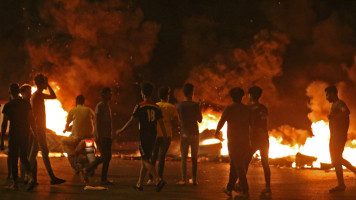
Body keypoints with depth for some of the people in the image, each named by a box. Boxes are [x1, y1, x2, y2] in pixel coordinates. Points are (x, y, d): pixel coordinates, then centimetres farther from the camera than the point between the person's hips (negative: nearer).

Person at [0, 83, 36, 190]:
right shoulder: (26, 103, 3)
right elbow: (31, 120, 5)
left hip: (13, 134, -4)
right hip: (25, 134, 4)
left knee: (13, 159, 5)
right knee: (23, 157, 15)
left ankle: (15, 184, 9)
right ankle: (31, 177, -7)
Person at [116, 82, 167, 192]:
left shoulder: (140, 106, -9)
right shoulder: (156, 107, 6)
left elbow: (131, 121, -6)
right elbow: (161, 123, 4)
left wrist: (121, 130, 7)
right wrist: (165, 138, 9)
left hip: (143, 136, -6)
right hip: (153, 137, 6)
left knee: (146, 160, -6)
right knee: (144, 159, 14)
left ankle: (158, 180, -23)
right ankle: (139, 184, 20)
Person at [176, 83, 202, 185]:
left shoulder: (179, 105, -3)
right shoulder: (195, 105, -9)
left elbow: (179, 119, 7)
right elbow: (200, 120, 0)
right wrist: (200, 109, 12)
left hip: (184, 134, 1)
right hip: (194, 133, -1)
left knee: (184, 158, 5)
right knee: (194, 158, 7)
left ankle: (183, 180, 1)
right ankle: (194, 180, 7)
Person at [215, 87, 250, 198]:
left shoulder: (229, 109, -8)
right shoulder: (247, 109, 6)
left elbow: (221, 122, -5)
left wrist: (216, 132, 15)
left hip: (234, 142, -5)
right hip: (245, 142, 5)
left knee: (238, 166, -3)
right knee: (234, 165, 16)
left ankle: (245, 191, -5)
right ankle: (229, 189, 20)